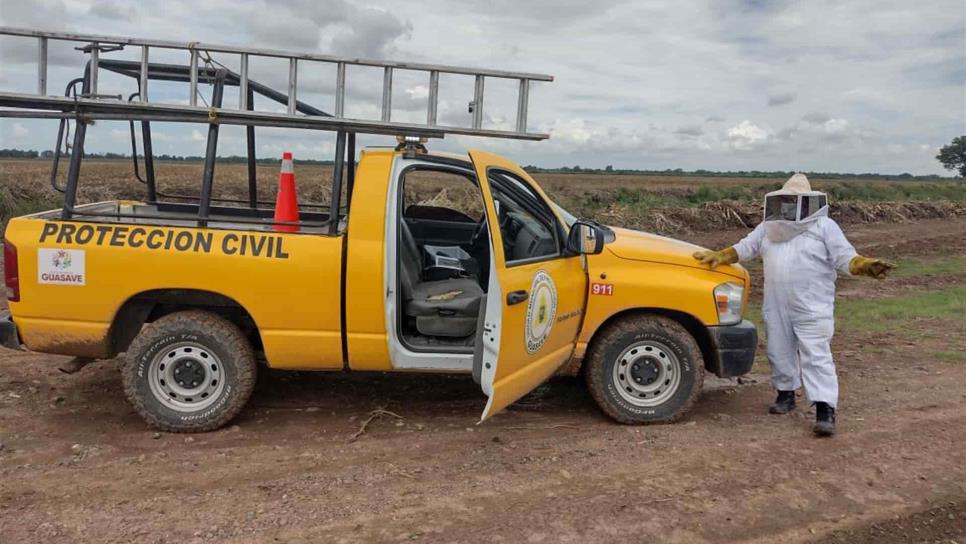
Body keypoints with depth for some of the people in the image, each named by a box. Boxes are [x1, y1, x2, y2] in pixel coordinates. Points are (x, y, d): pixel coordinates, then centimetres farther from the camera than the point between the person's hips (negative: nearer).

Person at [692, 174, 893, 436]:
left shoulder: (825, 226, -3)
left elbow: (845, 257, -7)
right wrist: (720, 256, -2)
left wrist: (867, 266, -27)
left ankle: (825, 410, -11)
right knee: (779, 352, 14)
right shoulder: (769, 227, 11)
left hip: (812, 307, -5)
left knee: (816, 355, -10)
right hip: (775, 306, 5)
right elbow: (745, 247, 13)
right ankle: (786, 394, 32)